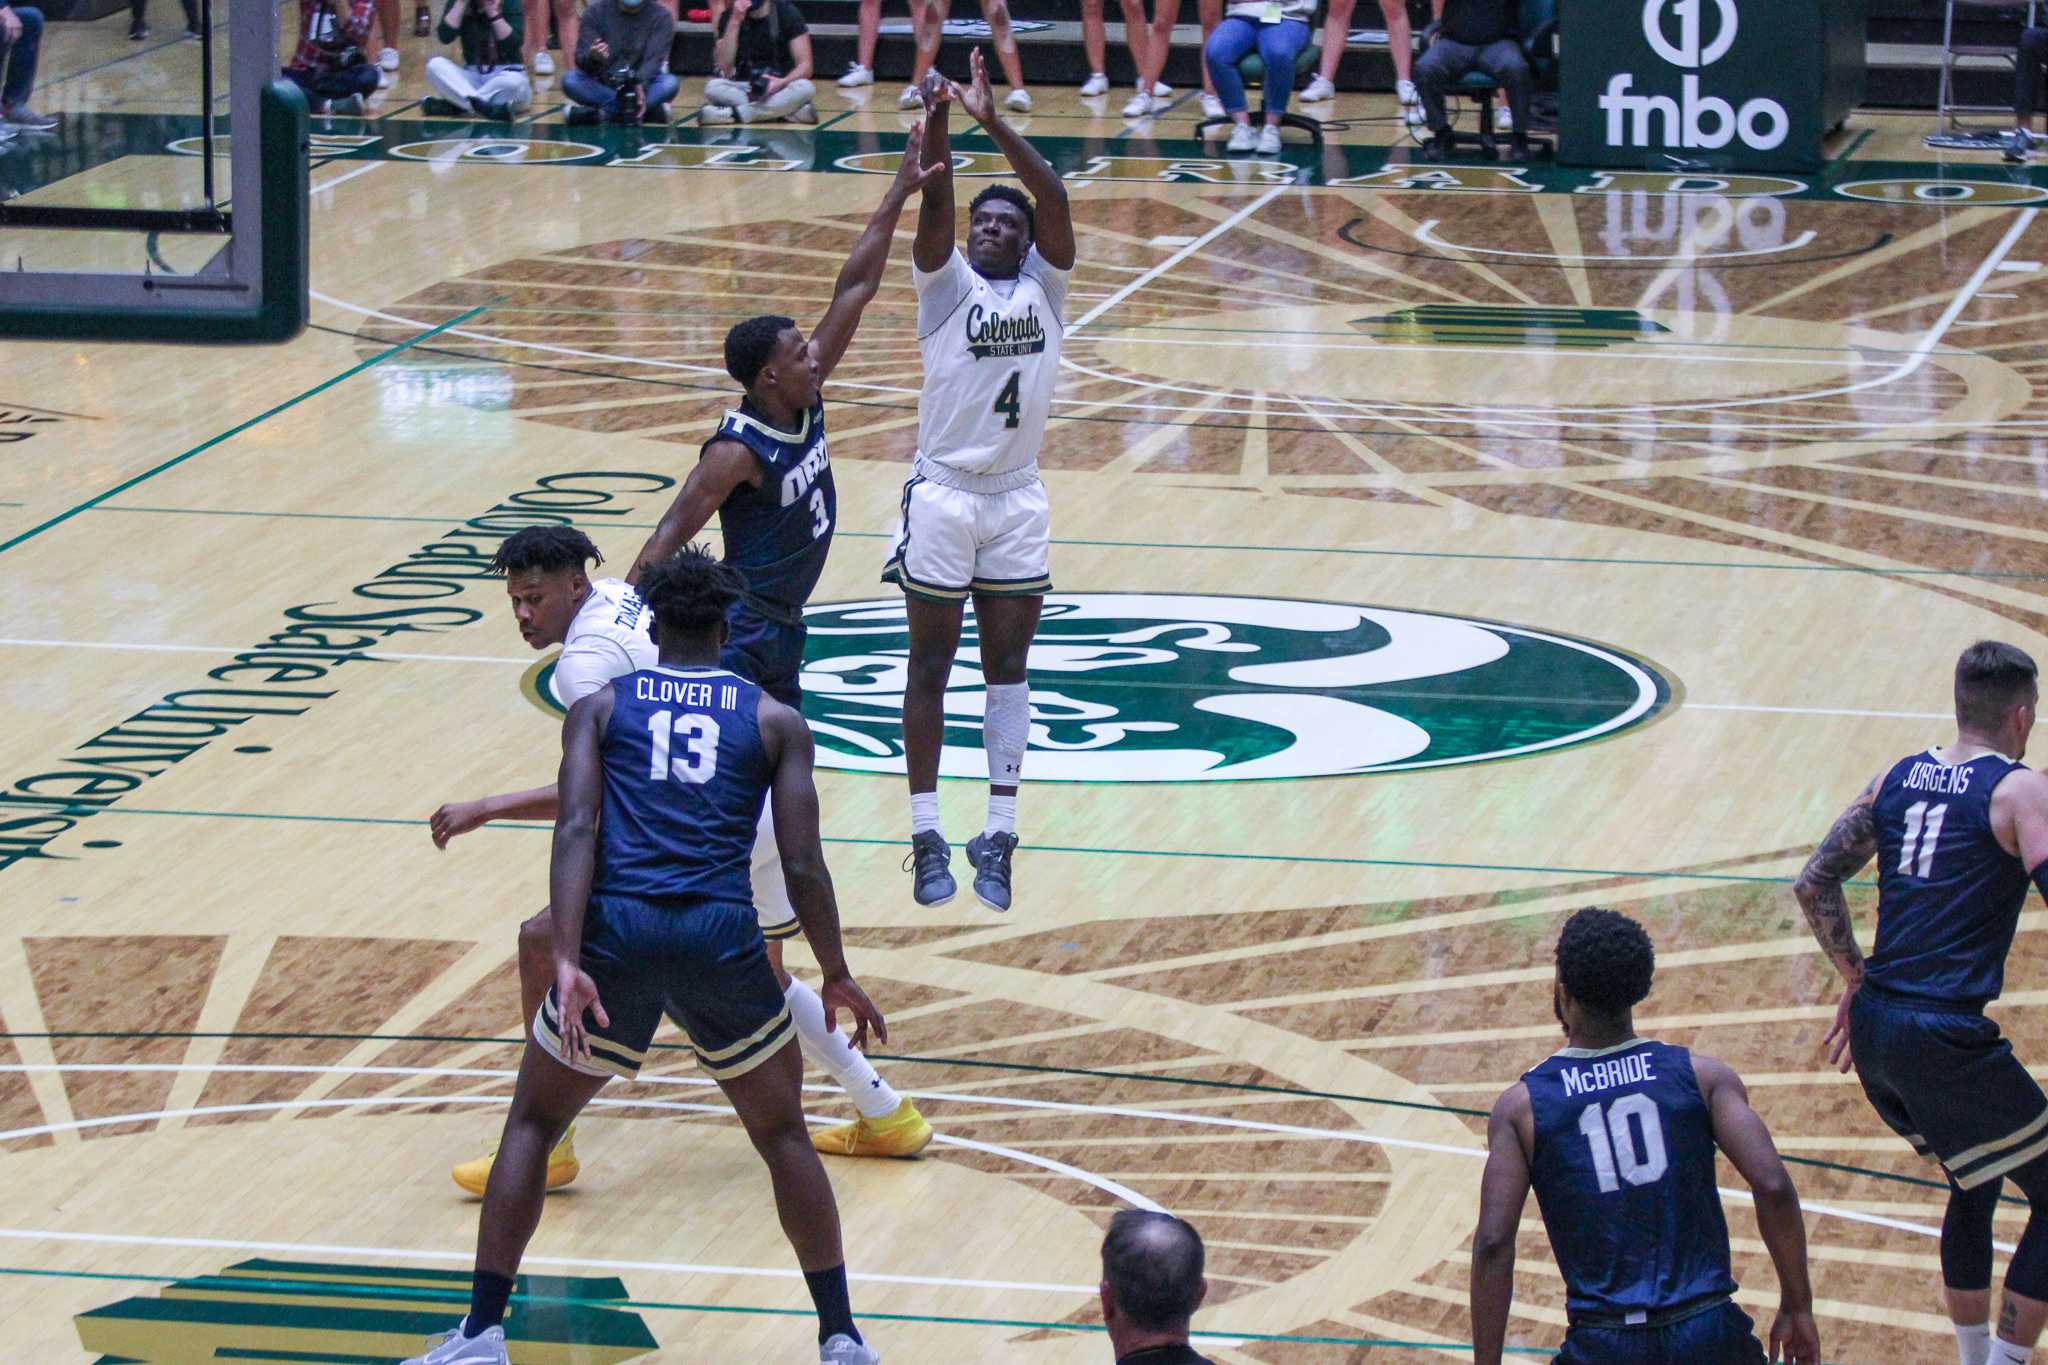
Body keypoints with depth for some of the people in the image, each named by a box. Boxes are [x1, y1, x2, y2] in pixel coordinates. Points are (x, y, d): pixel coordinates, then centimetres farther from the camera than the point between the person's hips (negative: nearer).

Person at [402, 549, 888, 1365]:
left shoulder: (600, 708, 14)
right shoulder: (775, 721, 14)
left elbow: (577, 830, -2)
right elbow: (802, 865, 6)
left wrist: (567, 963, -10)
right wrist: (837, 978, 18)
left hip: (616, 931, 0)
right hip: (721, 934, 0)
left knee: (533, 1122, 20)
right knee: (783, 1135, 21)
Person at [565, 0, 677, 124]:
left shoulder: (661, 17, -7)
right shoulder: (595, 12, -4)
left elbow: (653, 60, -19)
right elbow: (581, 60, -11)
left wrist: (640, 87, -39)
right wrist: (593, 57, -36)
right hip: (602, 84, 1)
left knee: (670, 83, -31)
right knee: (570, 80, -29)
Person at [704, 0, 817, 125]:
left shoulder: (787, 13, -7)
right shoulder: (730, 16, -4)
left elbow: (804, 66, -10)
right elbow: (723, 70, -15)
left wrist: (782, 83, -30)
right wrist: (735, 21, -22)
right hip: (743, 89, 1)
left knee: (805, 88, -33)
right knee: (713, 86, -30)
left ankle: (735, 114, -31)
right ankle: (790, 112, -30)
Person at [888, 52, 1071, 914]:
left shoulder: (1044, 287, 4)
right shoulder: (947, 284, 0)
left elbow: (1056, 201, -11)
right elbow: (934, 205, -17)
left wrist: (995, 125, -24)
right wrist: (937, 126, -35)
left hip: (1017, 500, 2)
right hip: (941, 494, -2)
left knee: (1007, 670, 5)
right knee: (931, 666, 4)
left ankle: (998, 836, 8)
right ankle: (926, 836, 8)